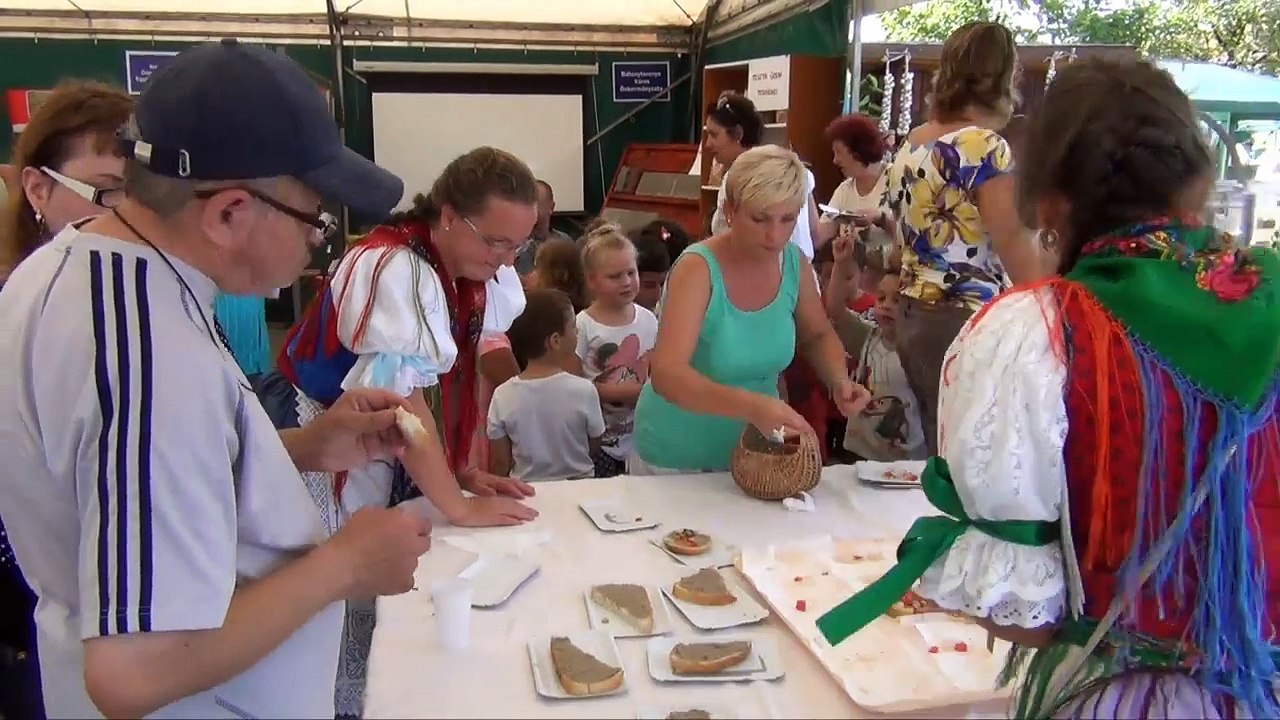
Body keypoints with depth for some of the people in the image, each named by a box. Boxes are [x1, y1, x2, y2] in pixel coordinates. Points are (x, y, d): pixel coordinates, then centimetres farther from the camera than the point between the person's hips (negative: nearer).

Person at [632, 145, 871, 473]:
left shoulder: (795, 263, -9)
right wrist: (751, 406, -50)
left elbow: (818, 336, 8)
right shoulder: (698, 269, -25)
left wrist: (839, 380, -12)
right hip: (677, 459, -4)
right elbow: (666, 375, -36)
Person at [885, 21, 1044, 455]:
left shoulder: (911, 145, 10)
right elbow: (1016, 247, -15)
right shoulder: (985, 146, -13)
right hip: (966, 322, -8)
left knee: (939, 451, 16)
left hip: (913, 316, 8)